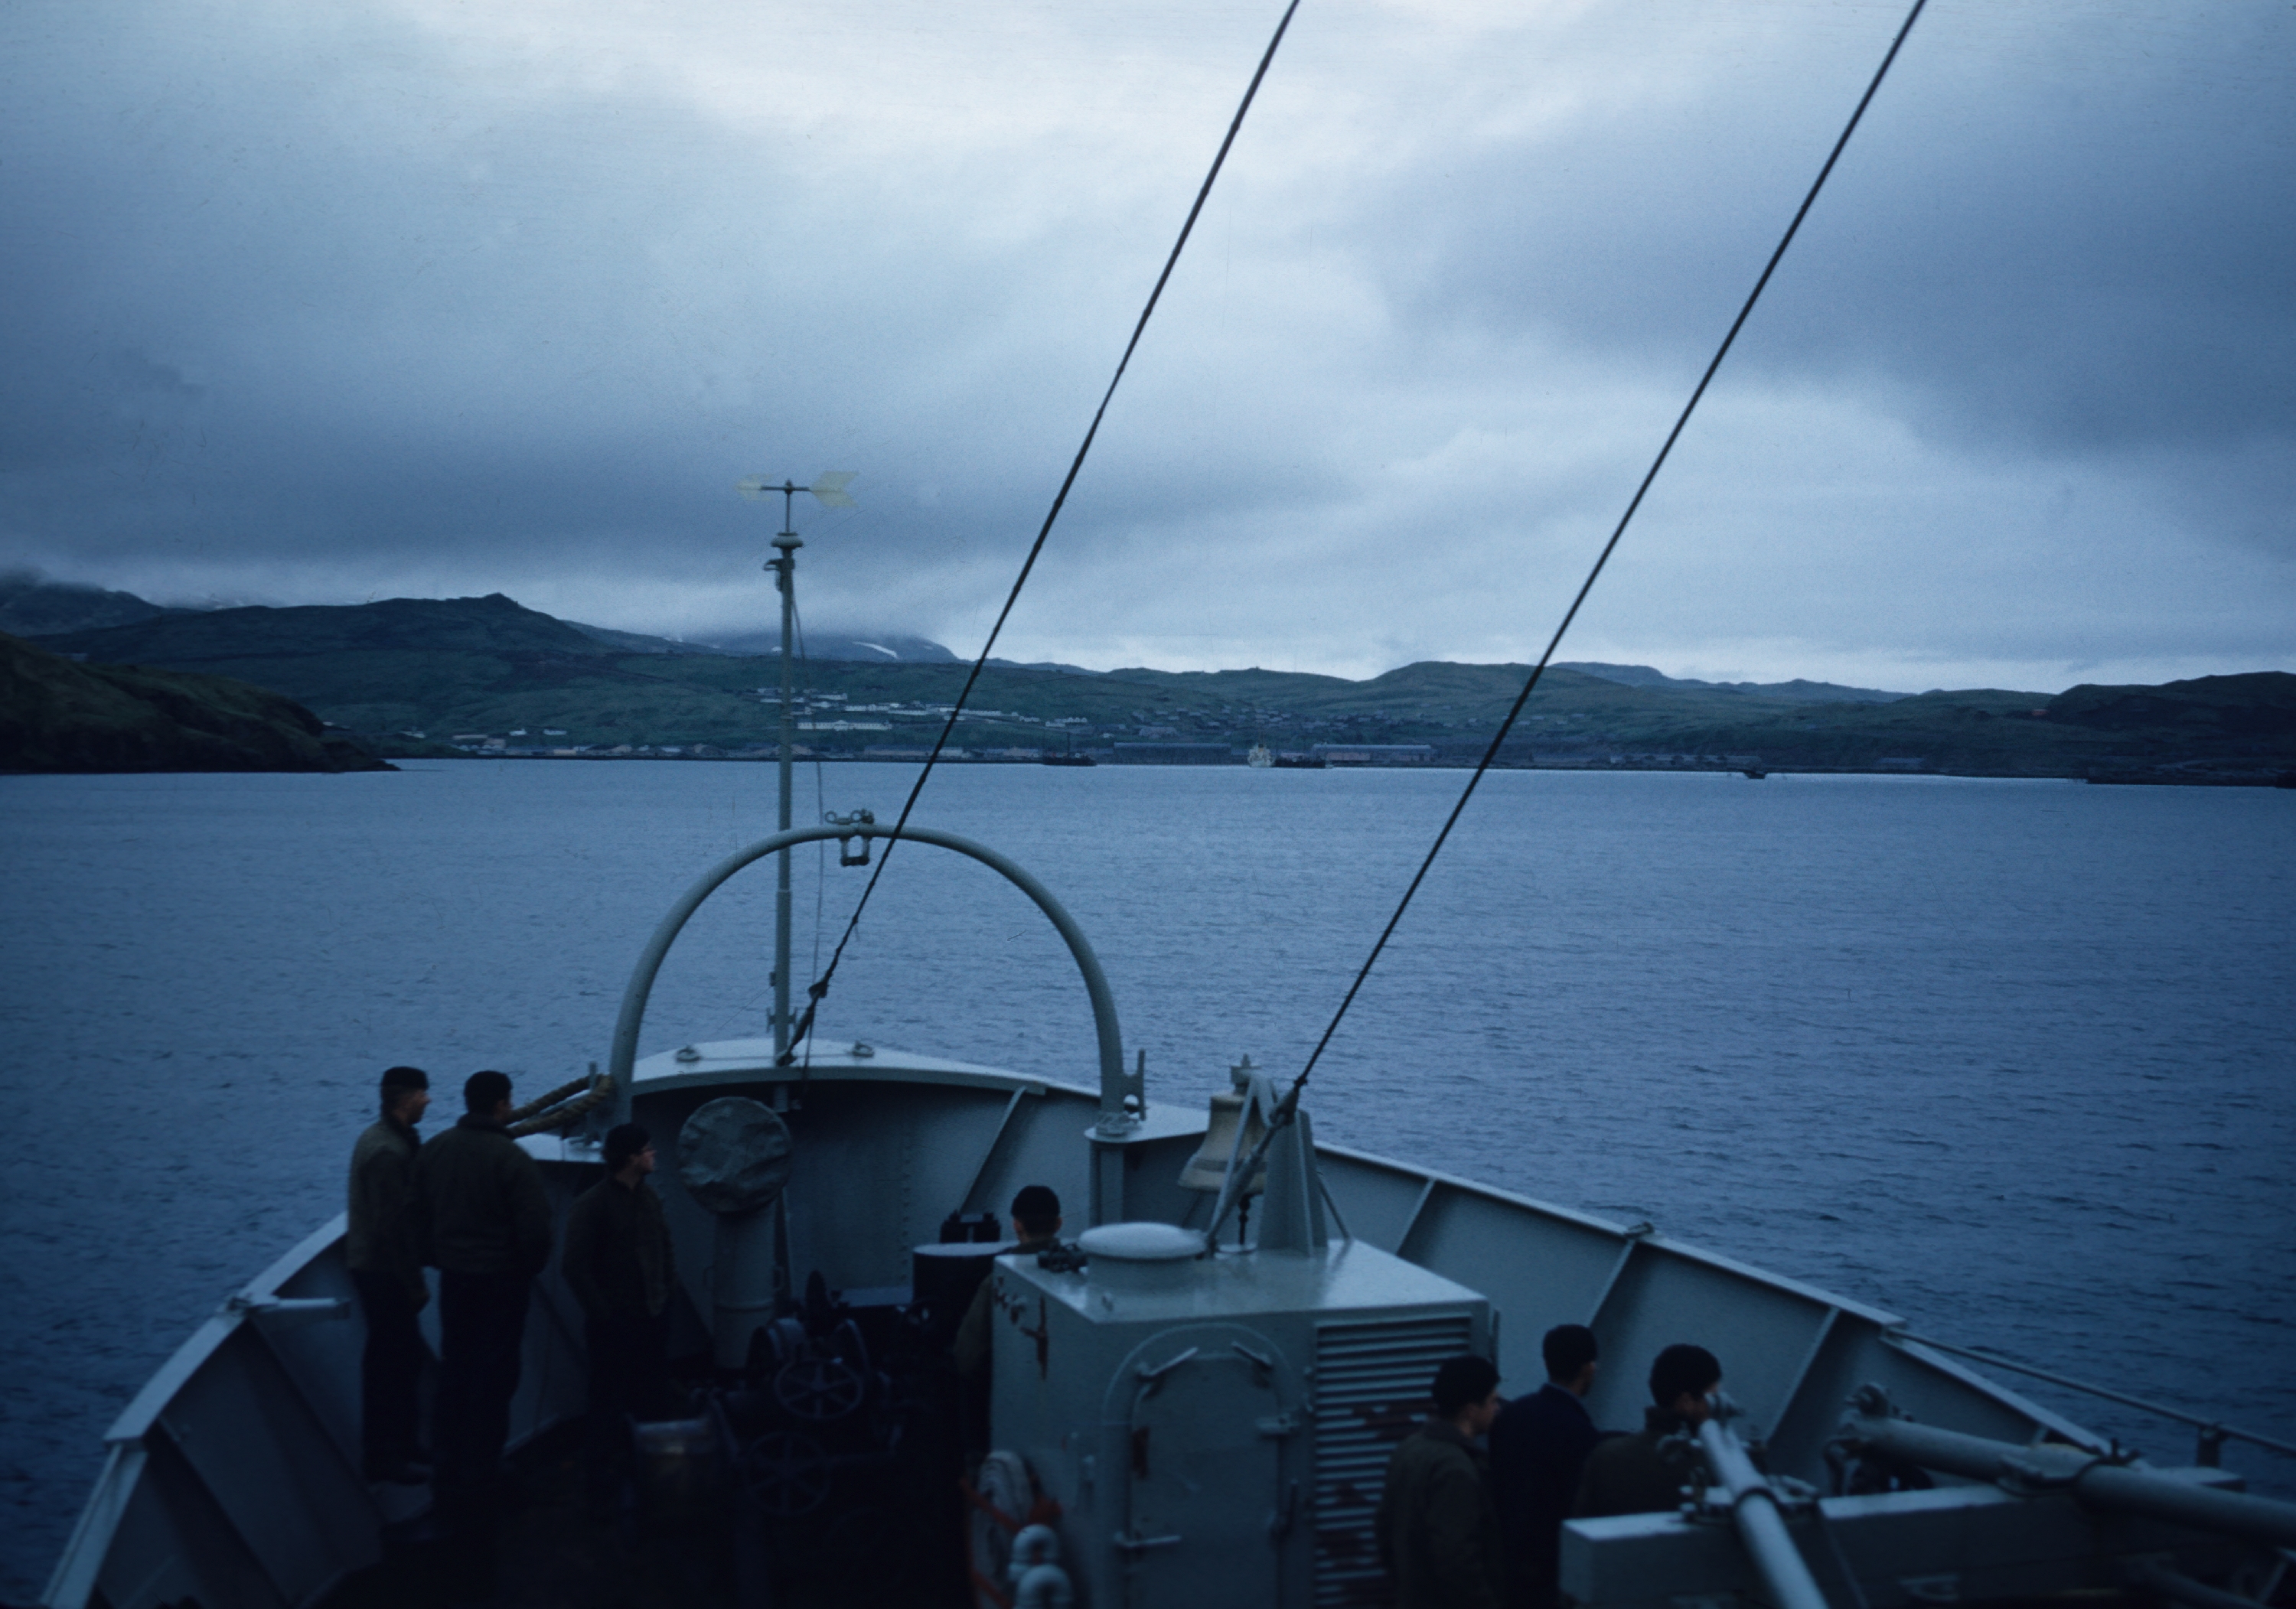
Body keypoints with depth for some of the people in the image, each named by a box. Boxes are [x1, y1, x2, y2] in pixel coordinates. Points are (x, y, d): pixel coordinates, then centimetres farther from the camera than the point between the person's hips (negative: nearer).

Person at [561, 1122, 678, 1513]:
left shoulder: (650, 1197, 7)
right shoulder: (593, 1203, -15)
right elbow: (575, 1264, -16)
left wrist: (667, 1287, 12)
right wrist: (600, 1312, -14)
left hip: (651, 1317, 7)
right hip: (614, 1322, -7)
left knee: (653, 1400, 14)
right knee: (609, 1406, -1)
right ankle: (606, 1485, 9)